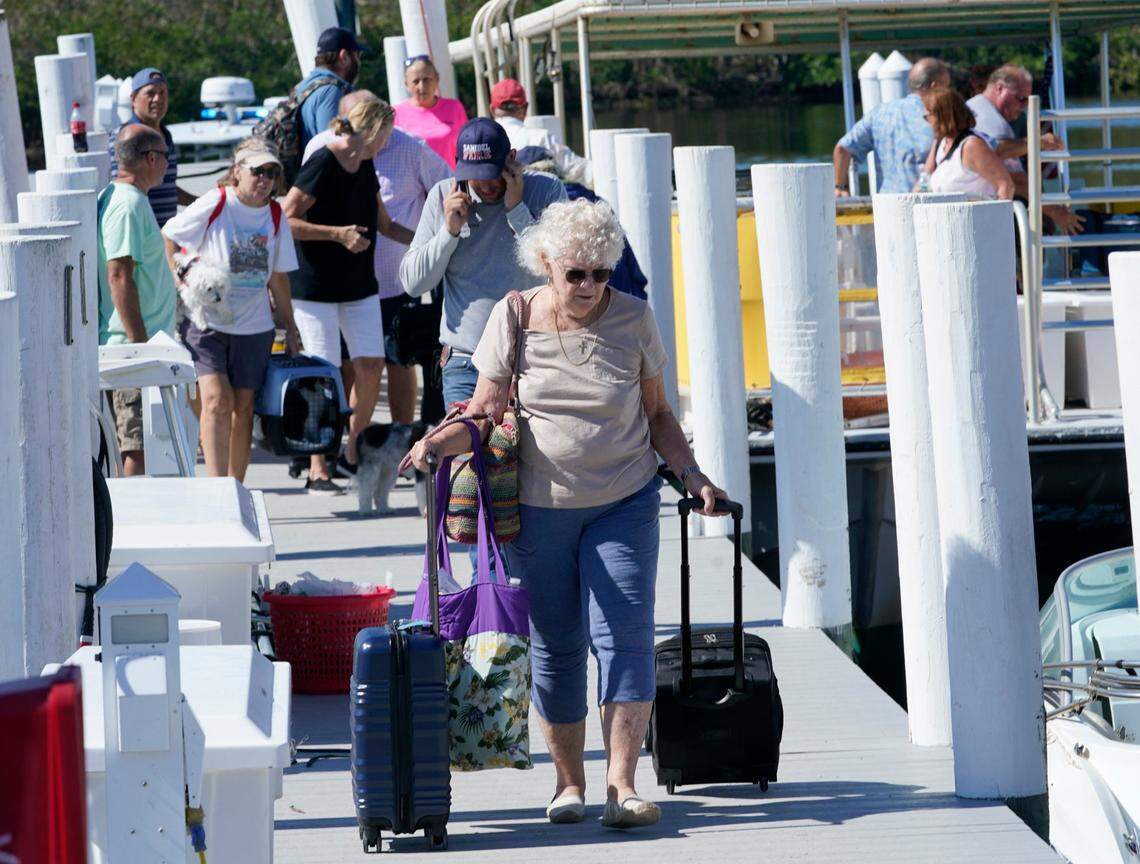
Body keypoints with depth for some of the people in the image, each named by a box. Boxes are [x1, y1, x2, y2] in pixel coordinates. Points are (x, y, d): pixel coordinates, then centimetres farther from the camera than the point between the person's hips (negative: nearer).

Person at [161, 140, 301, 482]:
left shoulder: (275, 215, 6)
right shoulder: (214, 204, -9)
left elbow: (278, 276, 16)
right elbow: (168, 237, 1)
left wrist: (290, 327, 18)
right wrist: (179, 278, -12)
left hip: (254, 325, 5)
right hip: (206, 321, -5)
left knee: (243, 408, 6)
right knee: (217, 399, -17)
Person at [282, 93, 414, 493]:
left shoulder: (365, 167, 10)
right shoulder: (322, 165, -15)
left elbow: (384, 224, 21)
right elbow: (286, 221, -18)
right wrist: (337, 234, -22)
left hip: (359, 283, 7)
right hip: (316, 285, -7)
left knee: (371, 365, -1)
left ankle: (353, 452, 14)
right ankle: (317, 470, 0)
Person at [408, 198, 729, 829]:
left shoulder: (632, 318, -1)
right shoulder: (514, 320, -3)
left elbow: (656, 414, 8)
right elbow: (485, 414, -2)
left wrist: (691, 474, -4)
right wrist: (439, 442, -21)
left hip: (624, 504, 0)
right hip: (539, 507, 0)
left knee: (624, 636, -11)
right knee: (554, 644, 4)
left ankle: (620, 786, -14)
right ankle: (568, 782, 17)